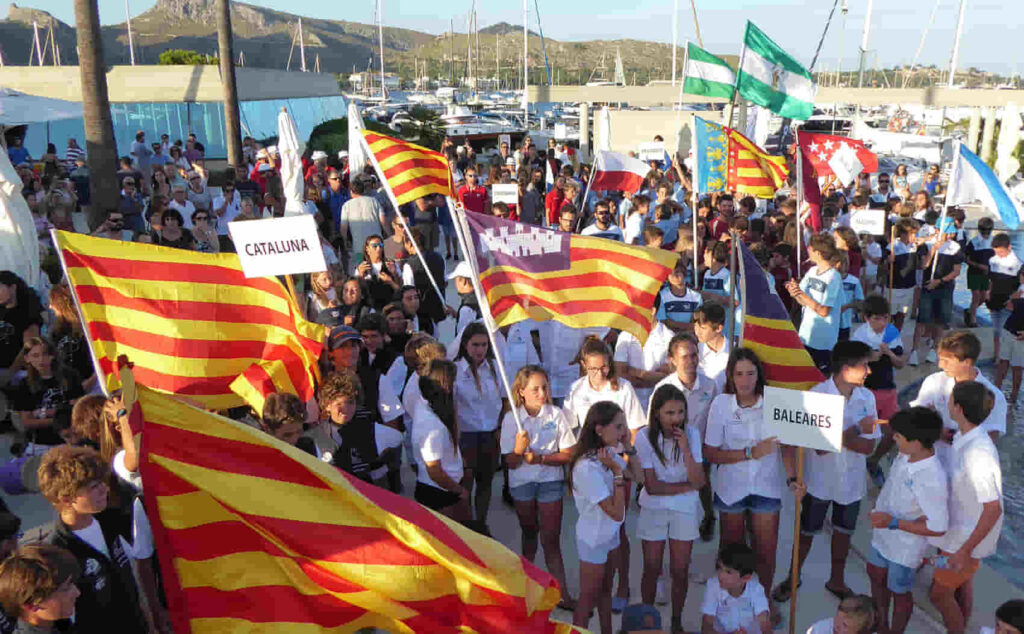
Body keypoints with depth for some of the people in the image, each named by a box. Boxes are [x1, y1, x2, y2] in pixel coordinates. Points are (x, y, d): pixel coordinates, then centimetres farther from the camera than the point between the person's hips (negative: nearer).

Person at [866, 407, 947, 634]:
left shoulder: (933, 480, -37)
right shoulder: (905, 455, -15)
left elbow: (938, 527, -30)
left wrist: (893, 522, -31)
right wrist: (880, 501, 13)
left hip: (904, 548, -8)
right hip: (883, 534, 8)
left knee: (899, 592, 17)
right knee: (876, 576, 27)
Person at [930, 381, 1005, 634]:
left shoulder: (977, 453, -34)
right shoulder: (964, 437, -6)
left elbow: (993, 508, -30)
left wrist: (965, 550, -25)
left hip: (967, 538, -8)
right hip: (961, 529, 8)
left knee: (939, 594, 8)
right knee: (962, 584, 26)